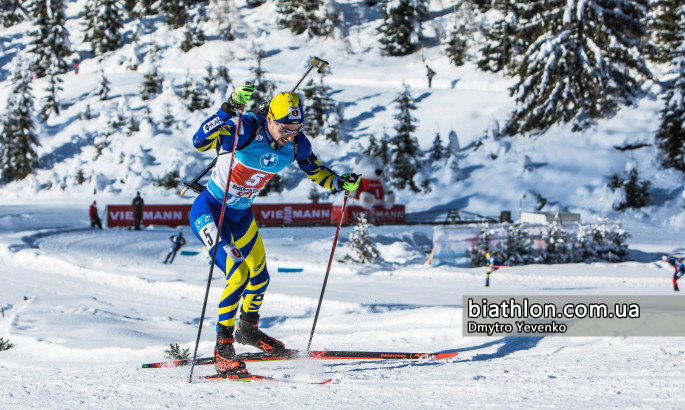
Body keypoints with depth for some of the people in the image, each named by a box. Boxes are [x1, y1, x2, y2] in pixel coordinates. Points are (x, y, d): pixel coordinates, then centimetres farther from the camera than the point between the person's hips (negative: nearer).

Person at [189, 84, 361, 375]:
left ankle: (248, 329, 49)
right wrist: (228, 110, -52)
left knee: (259, 277, 21)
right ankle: (223, 347, -10)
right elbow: (200, 142, -41)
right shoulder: (247, 129, -29)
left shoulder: (296, 144, -11)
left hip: (241, 214, 7)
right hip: (208, 211, -7)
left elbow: (315, 170, 9)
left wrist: (340, 183, -9)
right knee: (238, 274, -23)